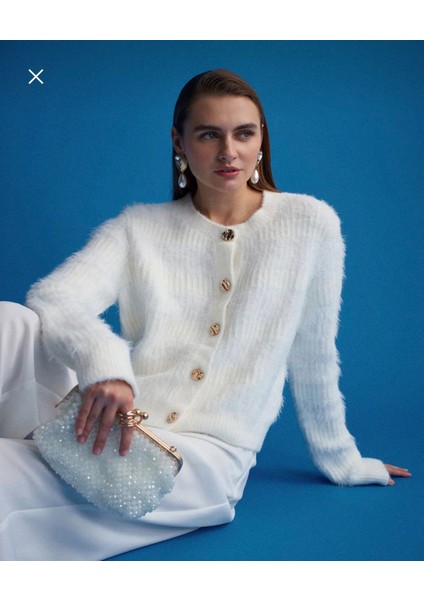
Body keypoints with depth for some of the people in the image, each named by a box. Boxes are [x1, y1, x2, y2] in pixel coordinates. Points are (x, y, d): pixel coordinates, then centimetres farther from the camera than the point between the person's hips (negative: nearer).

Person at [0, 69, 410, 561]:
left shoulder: (309, 224, 5)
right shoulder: (139, 227, 10)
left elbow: (312, 358, 13)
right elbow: (52, 298, -8)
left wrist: (340, 461, 20)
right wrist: (102, 362, -30)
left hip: (204, 455, -3)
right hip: (106, 424, 4)